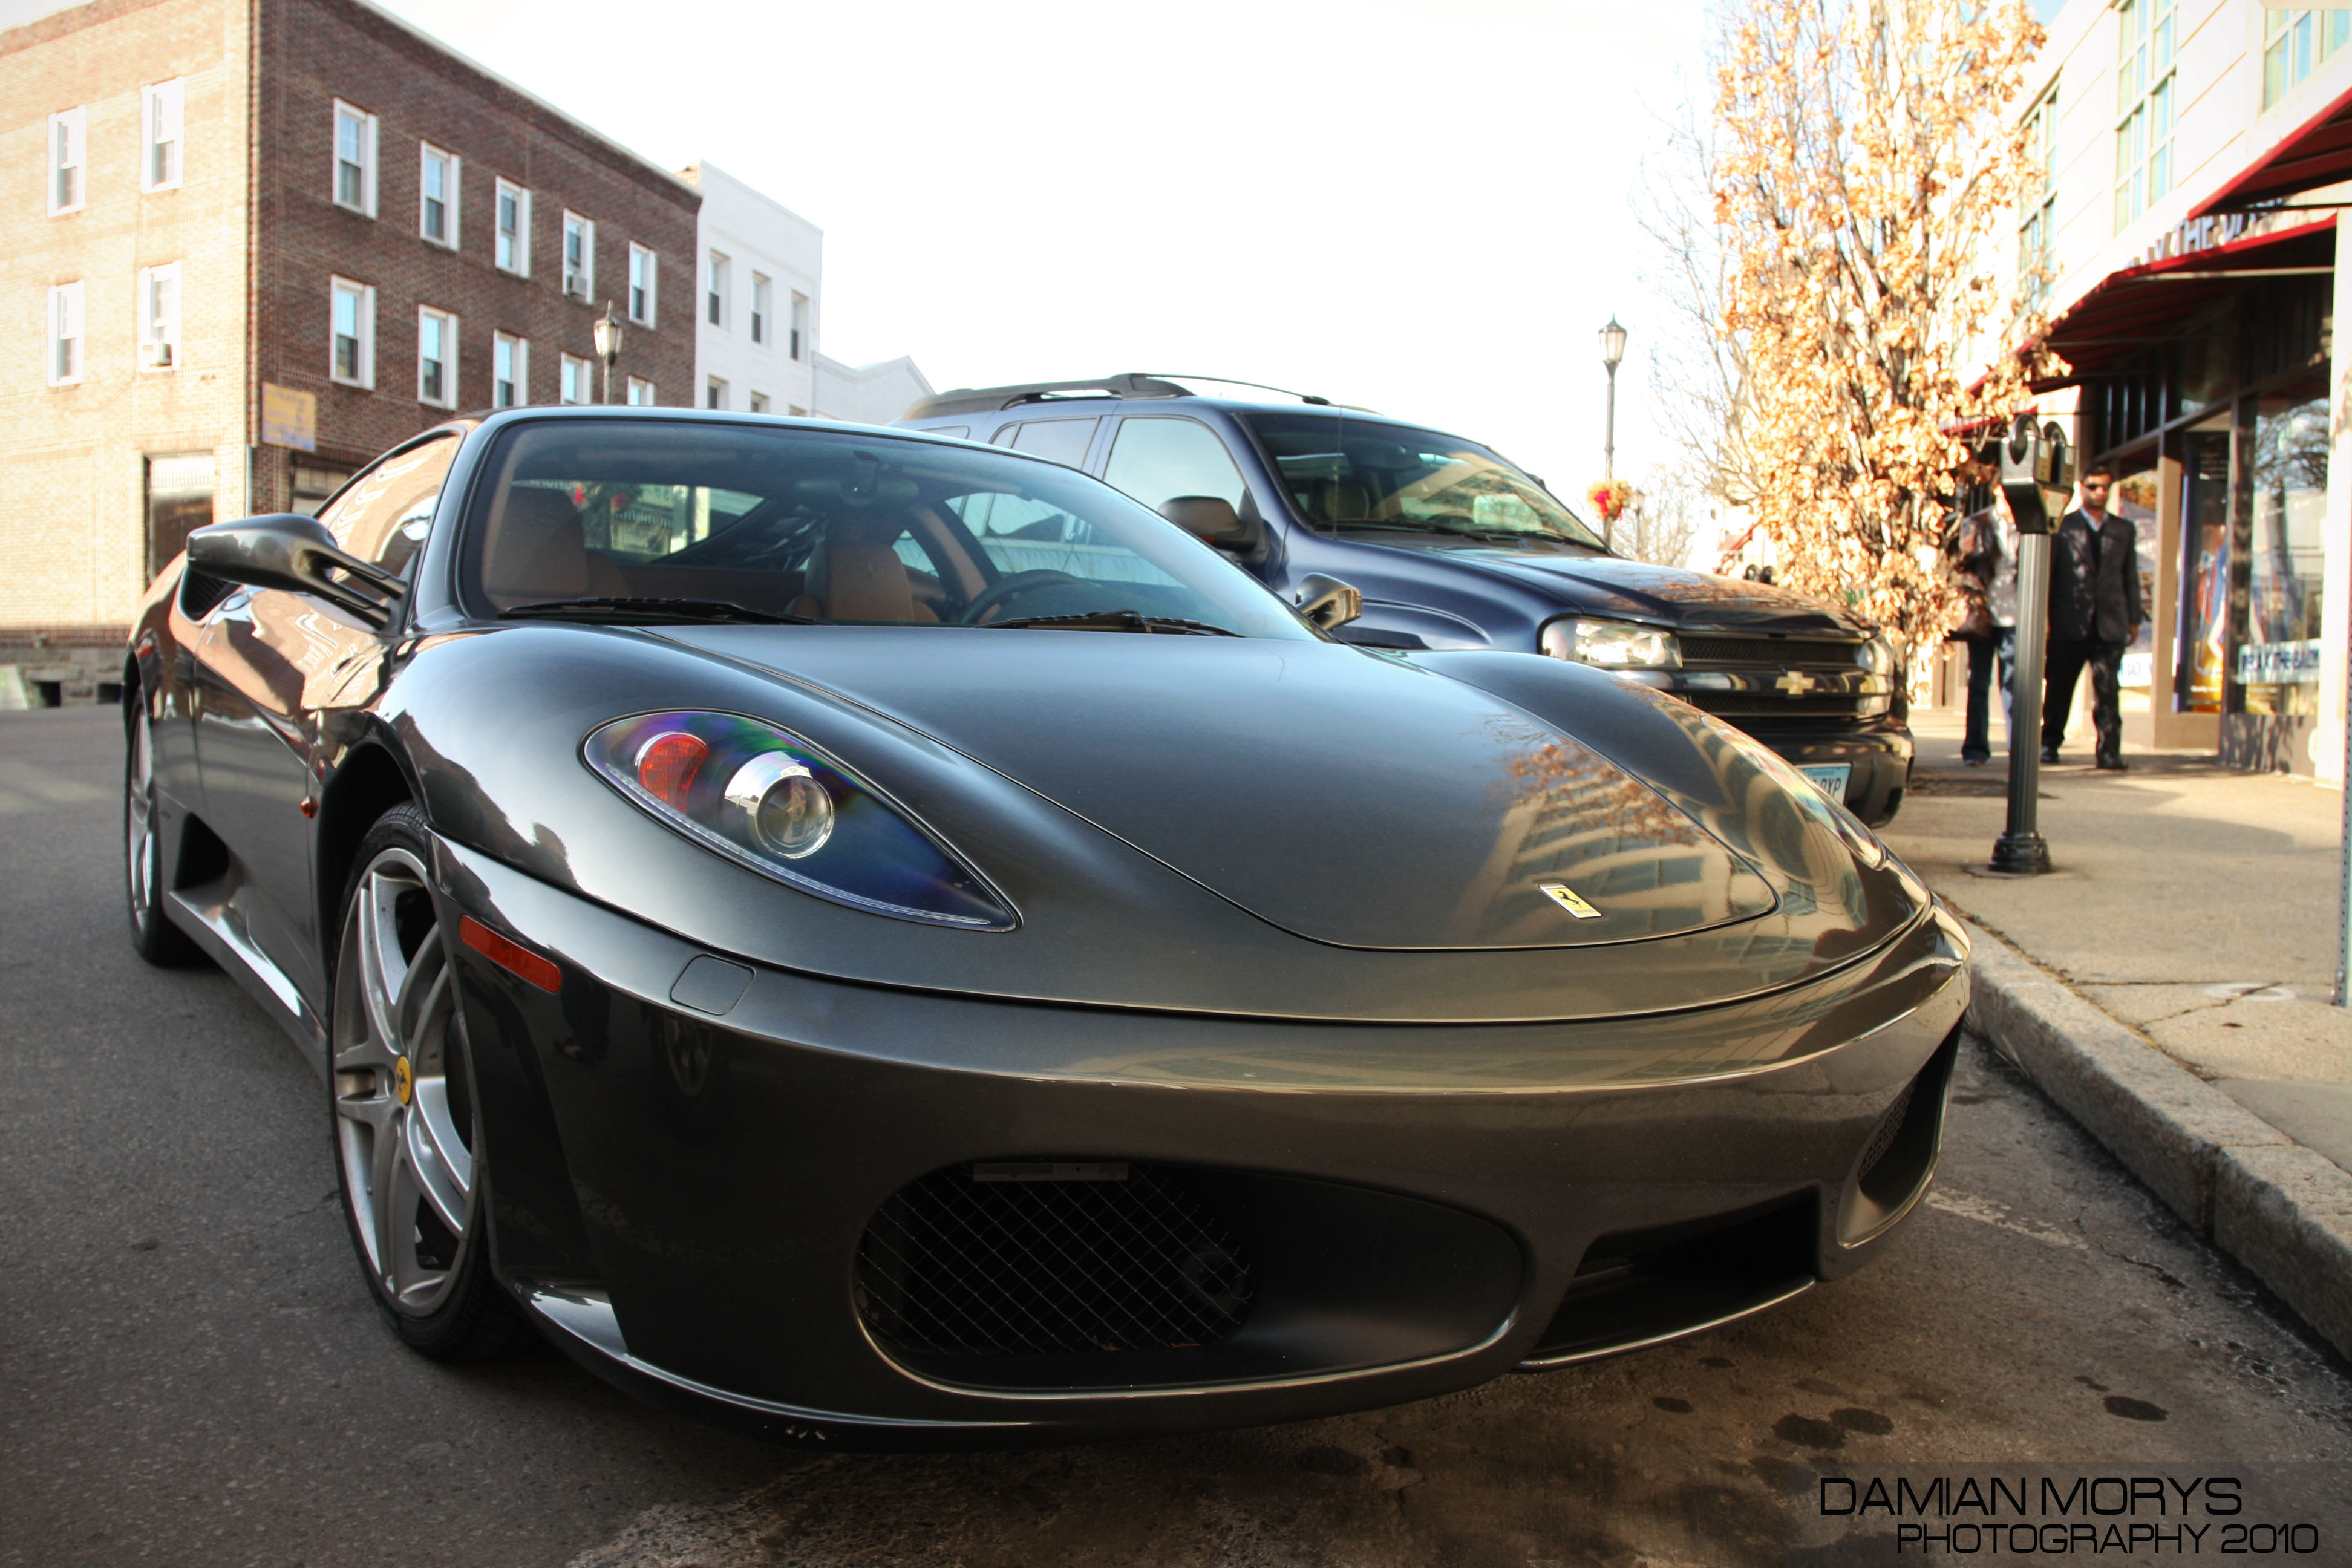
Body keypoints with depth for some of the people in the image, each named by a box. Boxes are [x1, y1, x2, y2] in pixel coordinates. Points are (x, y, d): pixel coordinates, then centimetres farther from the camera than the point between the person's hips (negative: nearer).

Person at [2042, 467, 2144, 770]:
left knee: (2108, 690, -5)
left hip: (2110, 624, 2)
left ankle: (2109, 751, -5)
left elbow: (2131, 577, 15)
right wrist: (2046, 617, -3)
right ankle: (2050, 743, 20)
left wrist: (2134, 618, 10)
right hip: (2070, 623, -1)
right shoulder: (2063, 526, 6)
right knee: (2059, 688, 7)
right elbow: (2049, 573, 3)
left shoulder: (2124, 530, 15)